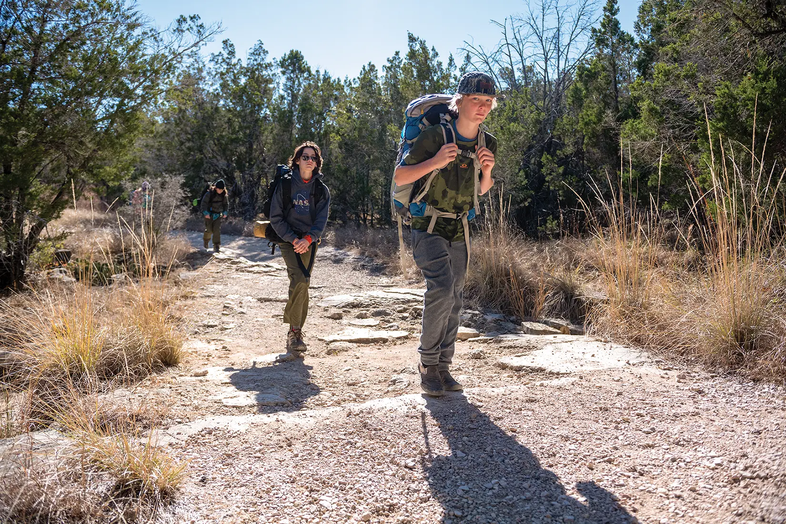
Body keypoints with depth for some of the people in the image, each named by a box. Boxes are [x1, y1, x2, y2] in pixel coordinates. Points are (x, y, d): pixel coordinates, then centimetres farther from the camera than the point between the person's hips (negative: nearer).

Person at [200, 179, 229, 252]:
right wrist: (205, 213, -22)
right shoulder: (209, 193, -16)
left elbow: (226, 203, 14)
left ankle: (216, 246, -4)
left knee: (217, 230, -8)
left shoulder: (224, 195, -3)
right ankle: (206, 240, 30)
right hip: (209, 214, -3)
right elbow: (204, 203, -15)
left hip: (218, 215, 3)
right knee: (209, 230, -3)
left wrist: (225, 212, 6)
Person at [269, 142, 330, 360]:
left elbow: (321, 219, 1)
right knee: (300, 281, -21)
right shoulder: (285, 185, 2)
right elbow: (276, 217, -1)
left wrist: (307, 239, -15)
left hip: (309, 242, 3)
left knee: (301, 286, 1)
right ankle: (295, 331, -13)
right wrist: (293, 238, -11)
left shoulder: (321, 190, 8)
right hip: (288, 240, -3)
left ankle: (294, 335, 10)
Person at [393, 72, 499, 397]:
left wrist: (487, 170, -6)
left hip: (459, 231, 6)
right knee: (441, 289, -22)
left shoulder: (488, 144, 3)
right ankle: (427, 363, -5)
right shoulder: (435, 136, -14)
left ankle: (443, 367, 21)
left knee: (455, 299, 7)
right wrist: (435, 162, -24)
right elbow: (399, 176, -10)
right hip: (428, 227, -6)